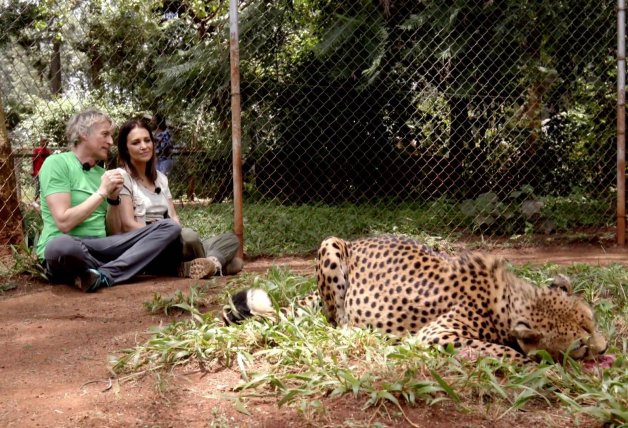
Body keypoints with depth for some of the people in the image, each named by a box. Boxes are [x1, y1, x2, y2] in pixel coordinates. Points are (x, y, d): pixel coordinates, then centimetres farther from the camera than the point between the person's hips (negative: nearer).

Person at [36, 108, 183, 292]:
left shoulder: (101, 172, 17)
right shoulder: (57, 163, -3)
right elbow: (64, 223, -15)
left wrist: (114, 198, -2)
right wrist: (102, 192, -10)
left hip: (100, 246, 7)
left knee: (170, 227, -10)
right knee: (60, 246, -45)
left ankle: (103, 275, -26)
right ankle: (116, 269, -14)